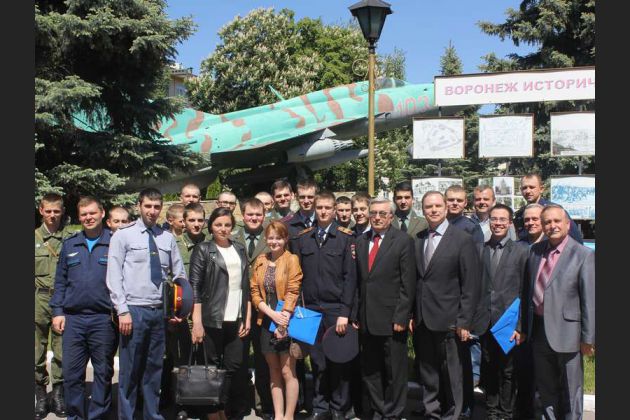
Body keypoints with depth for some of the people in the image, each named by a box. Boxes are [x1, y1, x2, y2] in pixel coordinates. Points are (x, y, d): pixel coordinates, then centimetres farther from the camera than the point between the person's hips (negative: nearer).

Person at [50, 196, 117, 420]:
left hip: (104, 318, -3)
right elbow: (60, 281, 12)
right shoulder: (69, 244, 11)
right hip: (73, 318, 3)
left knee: (103, 372, 8)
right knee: (71, 373, 6)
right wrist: (57, 311, 5)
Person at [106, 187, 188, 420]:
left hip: (160, 311, 3)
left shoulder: (168, 238, 7)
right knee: (130, 370, 2)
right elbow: (114, 276, -5)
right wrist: (123, 311, -11)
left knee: (154, 369, 12)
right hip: (134, 310, -3)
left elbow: (180, 275, 12)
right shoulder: (123, 235, -1)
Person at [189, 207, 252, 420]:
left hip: (237, 320, 4)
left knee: (234, 368, 2)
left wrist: (247, 318, 7)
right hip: (213, 320, -3)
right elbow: (194, 287, -5)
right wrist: (197, 322, -12)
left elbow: (246, 286, 14)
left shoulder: (239, 250, 12)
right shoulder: (202, 250, 0)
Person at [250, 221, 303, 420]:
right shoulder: (260, 260, 8)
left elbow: (292, 293, -10)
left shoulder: (291, 259, -5)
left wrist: (283, 321, -16)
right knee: (274, 371, 10)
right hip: (266, 321, 4)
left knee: (287, 371, -2)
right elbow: (255, 292, 3)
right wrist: (272, 314, -12)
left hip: (287, 321, -4)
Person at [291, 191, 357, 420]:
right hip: (311, 309, 2)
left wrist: (345, 312, -9)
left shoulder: (345, 237, -1)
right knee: (317, 362, 9)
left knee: (338, 361, 5)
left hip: (336, 309, -2)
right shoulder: (302, 238, 8)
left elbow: (350, 277, -4)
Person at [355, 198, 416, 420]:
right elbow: (357, 280, 10)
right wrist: (356, 314, 5)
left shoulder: (403, 240, -5)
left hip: (391, 319, -4)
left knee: (394, 372, 7)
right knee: (370, 371, 13)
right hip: (366, 319, 5)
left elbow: (408, 283, -9)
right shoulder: (360, 241, 10)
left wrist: (401, 317, -13)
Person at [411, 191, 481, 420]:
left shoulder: (463, 240, -6)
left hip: (448, 321, -4)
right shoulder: (417, 240, 8)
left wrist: (465, 321, -12)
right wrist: (412, 314, 5)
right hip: (422, 320, 5)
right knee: (427, 374, 14)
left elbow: (471, 285, -9)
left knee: (452, 374, 6)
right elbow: (414, 280, 11)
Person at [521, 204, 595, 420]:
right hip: (539, 329, 5)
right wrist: (525, 326, 11)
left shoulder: (583, 255, -10)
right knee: (545, 388, 18)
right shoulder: (535, 250, 5)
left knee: (571, 390, 9)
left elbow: (590, 300, -11)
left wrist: (588, 338, -12)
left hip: (566, 332, -5)